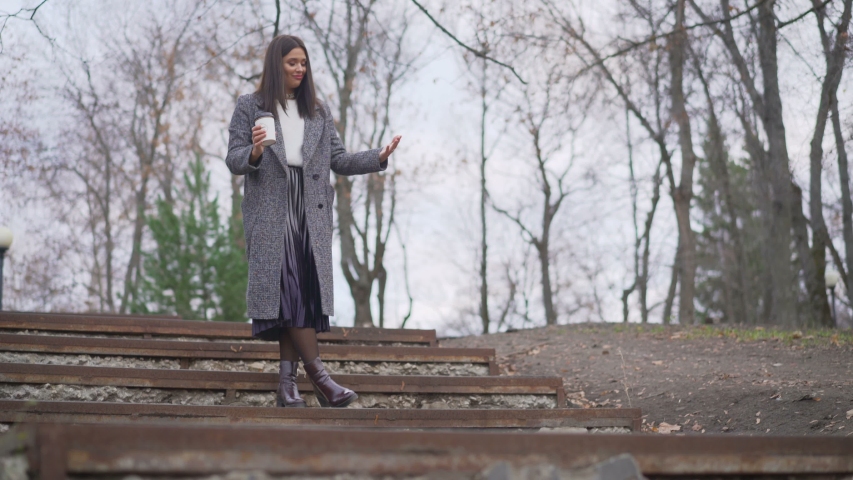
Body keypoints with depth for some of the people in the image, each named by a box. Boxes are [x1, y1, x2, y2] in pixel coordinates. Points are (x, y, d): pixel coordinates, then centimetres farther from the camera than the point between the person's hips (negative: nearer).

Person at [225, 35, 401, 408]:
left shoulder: (318, 111, 18)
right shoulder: (249, 107, 8)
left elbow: (339, 160, 12)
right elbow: (233, 160, 2)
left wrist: (378, 157, -4)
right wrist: (254, 153, -20)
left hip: (311, 212, 4)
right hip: (270, 212, -3)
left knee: (305, 293, -3)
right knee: (287, 289, -14)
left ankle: (287, 384, 0)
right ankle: (319, 377, -15)